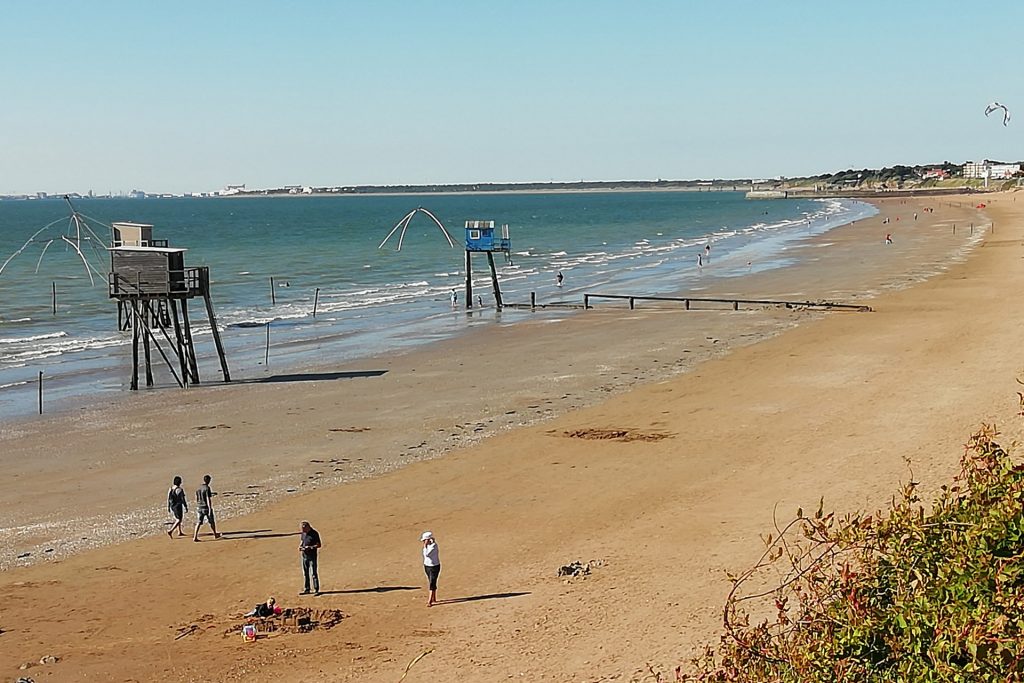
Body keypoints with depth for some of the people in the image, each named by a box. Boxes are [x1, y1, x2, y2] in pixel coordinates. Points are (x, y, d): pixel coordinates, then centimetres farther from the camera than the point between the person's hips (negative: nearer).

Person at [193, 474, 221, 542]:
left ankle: (195, 537, -9)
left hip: (199, 508, 6)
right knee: (212, 521, 13)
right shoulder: (207, 488, -15)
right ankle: (215, 535, 28)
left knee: (199, 522, 3)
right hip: (206, 507, -6)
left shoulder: (198, 488, 6)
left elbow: (196, 499, 15)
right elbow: (208, 499, -20)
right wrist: (210, 509, -21)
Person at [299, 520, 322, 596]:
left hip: (312, 555, -7)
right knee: (305, 573, 12)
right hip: (304, 555, 7)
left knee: (313, 573, -6)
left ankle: (316, 590, -1)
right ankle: (306, 589, 21)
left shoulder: (314, 533, -12)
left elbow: (318, 545, -11)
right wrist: (300, 547, -1)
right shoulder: (303, 533, 7)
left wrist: (310, 547, -23)